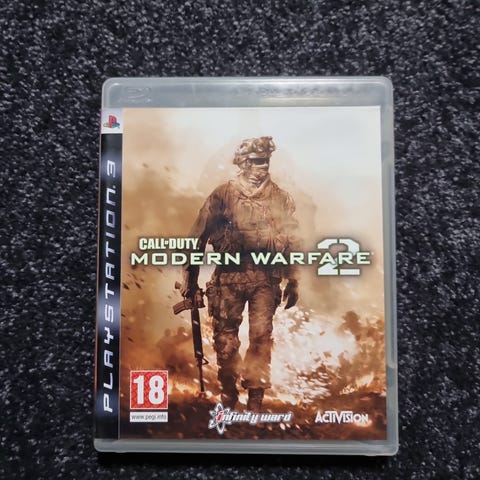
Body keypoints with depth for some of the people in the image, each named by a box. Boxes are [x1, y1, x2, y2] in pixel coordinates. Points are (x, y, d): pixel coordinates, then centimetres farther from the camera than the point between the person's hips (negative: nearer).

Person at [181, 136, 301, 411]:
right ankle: (228, 395, 28)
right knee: (225, 336, 7)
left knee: (261, 337, -1)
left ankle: (256, 397, 16)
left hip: (266, 278, 1)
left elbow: (292, 243, 9)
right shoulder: (223, 194, 2)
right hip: (229, 275, 0)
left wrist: (293, 282, 6)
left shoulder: (282, 199, 7)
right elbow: (199, 235, 3)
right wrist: (191, 277, 2)